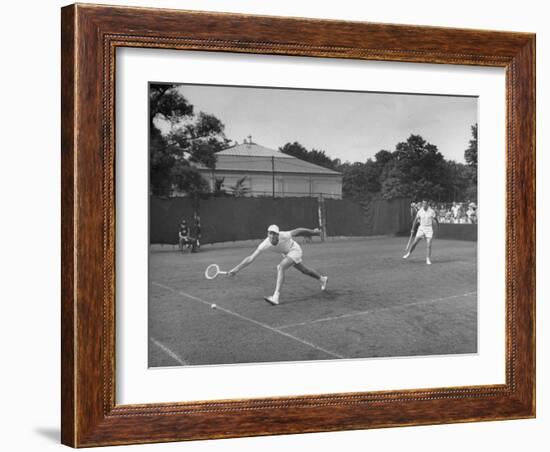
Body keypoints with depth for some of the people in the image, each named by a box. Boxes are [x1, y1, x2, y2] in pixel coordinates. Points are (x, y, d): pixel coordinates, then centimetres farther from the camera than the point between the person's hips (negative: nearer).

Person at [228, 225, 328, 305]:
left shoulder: (284, 235, -37)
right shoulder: (265, 244, -30)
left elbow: (298, 231, -19)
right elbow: (251, 258, -31)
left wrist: (313, 232, -5)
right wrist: (237, 268, -40)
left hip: (295, 250, -5)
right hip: (286, 253, 5)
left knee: (280, 267, -28)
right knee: (304, 270, 23)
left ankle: (276, 297, -31)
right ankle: (322, 279, 52)